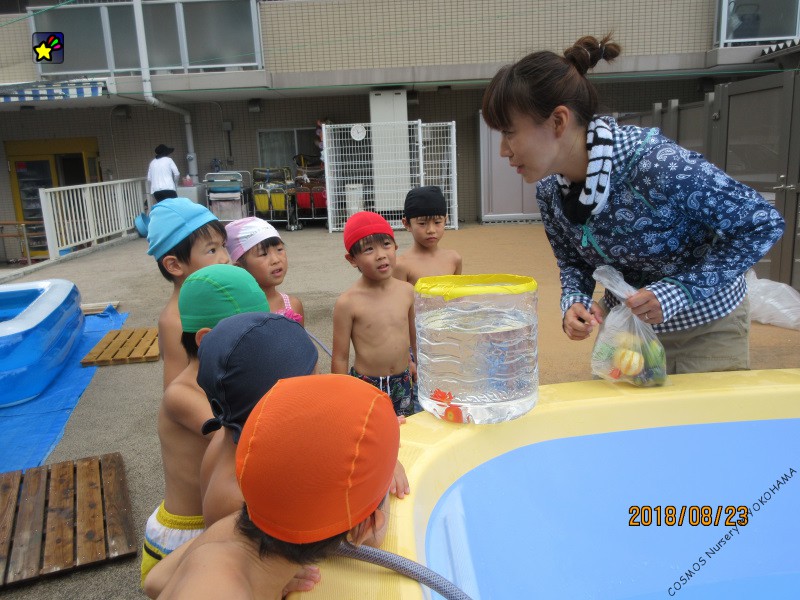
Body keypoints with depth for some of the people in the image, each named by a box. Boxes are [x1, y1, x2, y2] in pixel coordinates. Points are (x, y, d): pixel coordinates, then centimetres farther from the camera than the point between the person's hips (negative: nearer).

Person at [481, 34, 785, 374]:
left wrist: (677, 290, -30)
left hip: (705, 325, -4)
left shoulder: (655, 163, -33)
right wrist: (574, 302, -19)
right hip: (626, 323, 5)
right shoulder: (549, 191, -13)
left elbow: (763, 224, -22)